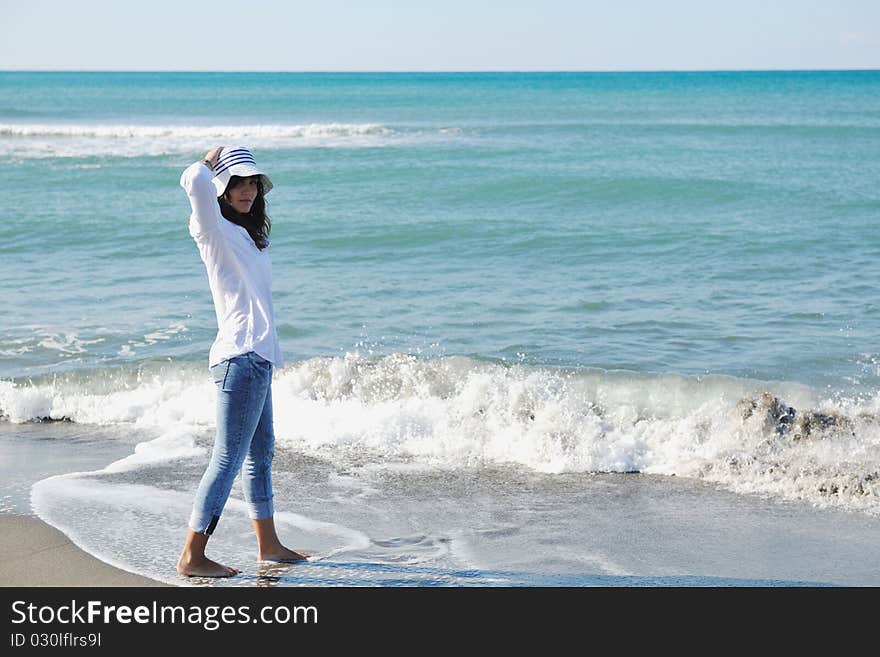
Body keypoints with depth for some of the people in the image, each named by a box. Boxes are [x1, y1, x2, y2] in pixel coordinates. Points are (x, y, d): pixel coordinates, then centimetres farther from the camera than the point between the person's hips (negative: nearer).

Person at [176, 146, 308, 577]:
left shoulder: (246, 232, 18)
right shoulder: (216, 230, -9)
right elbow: (194, 180, -26)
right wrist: (210, 163, -7)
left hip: (256, 358, 10)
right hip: (240, 358, -10)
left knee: (261, 452, 16)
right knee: (228, 459, -9)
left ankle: (268, 546, 27)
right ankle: (192, 556, -7)